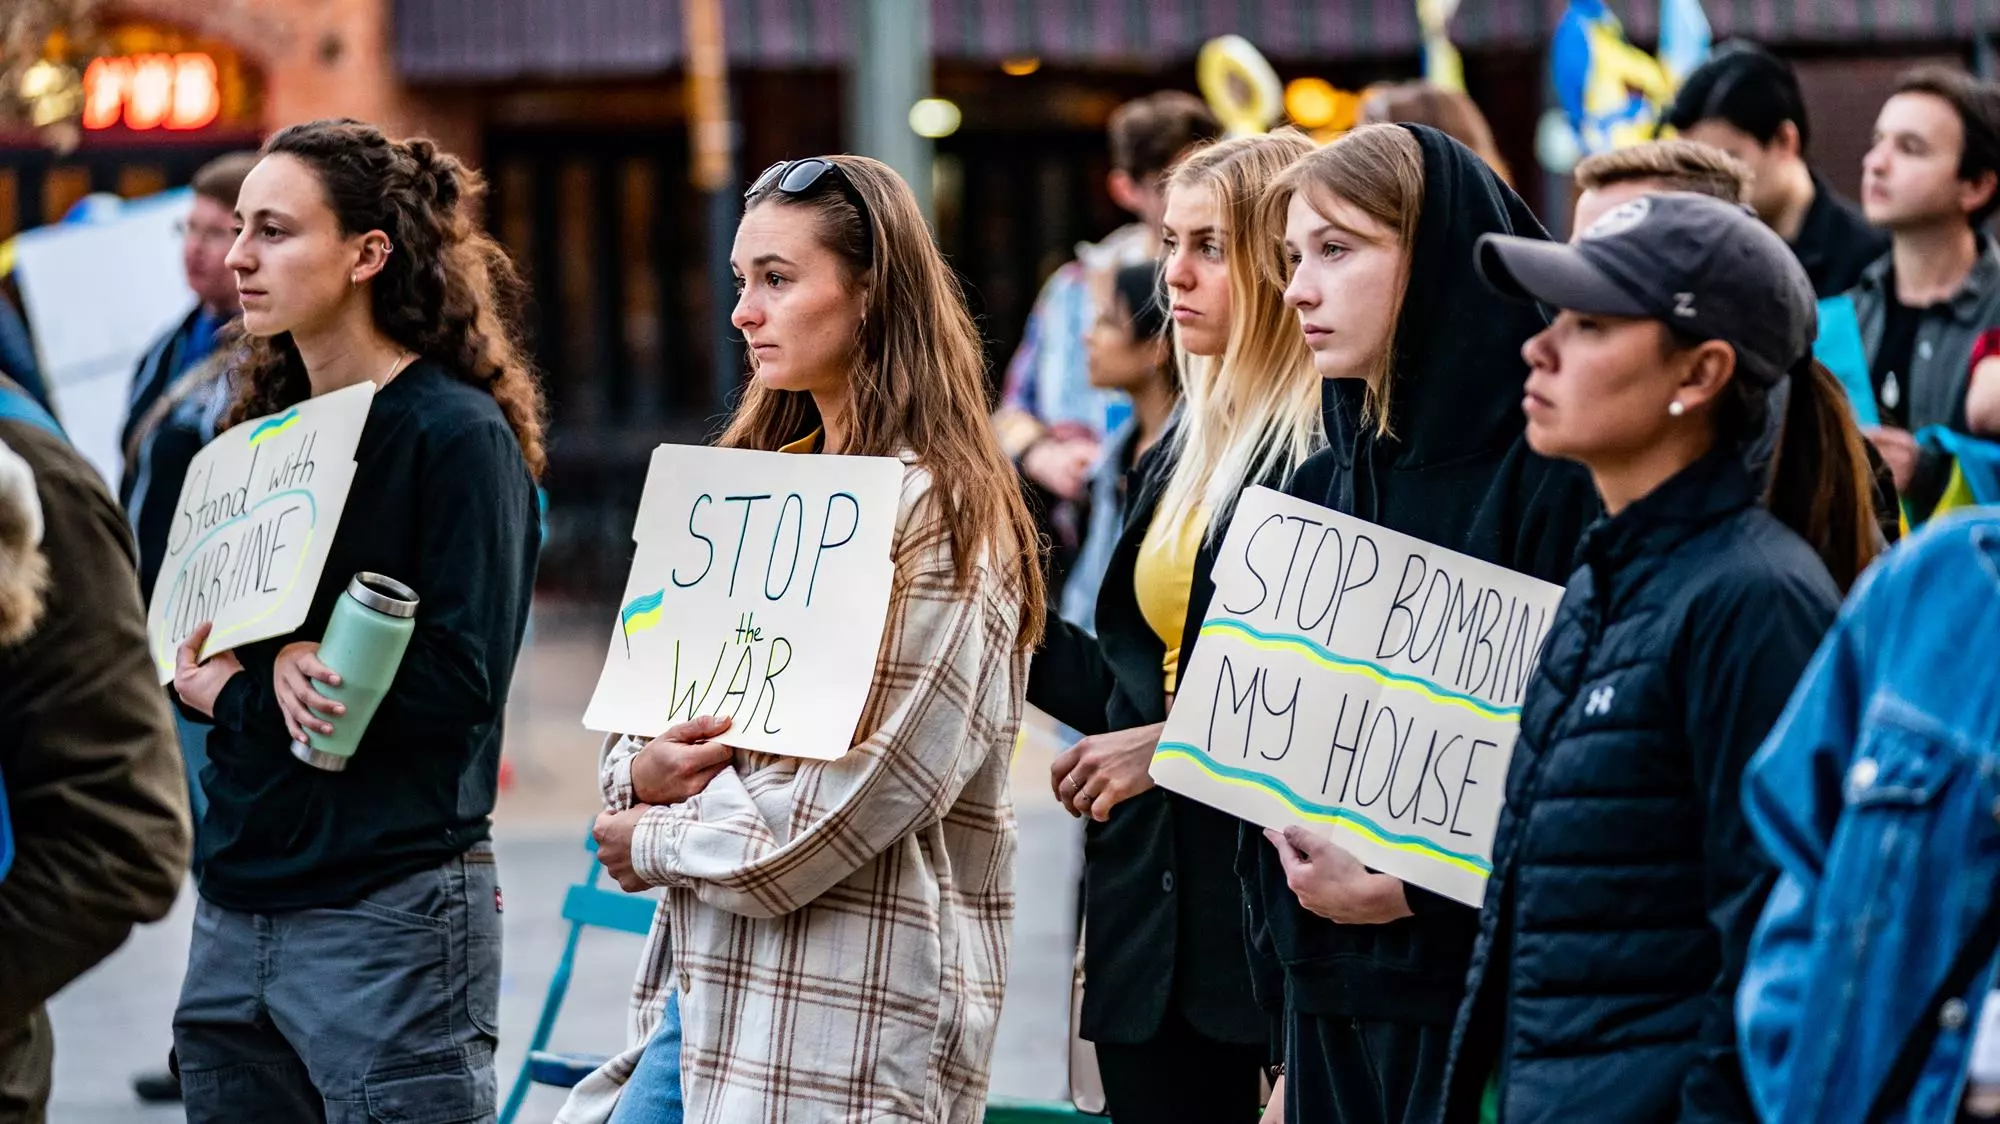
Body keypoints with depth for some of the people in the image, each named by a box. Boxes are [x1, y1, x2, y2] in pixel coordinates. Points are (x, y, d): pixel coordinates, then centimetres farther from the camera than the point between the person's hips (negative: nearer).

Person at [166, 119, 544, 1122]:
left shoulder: (456, 435, -9)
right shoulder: (266, 427, 14)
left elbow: (456, 681, -17)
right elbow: (190, 646, 13)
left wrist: (241, 687, -9)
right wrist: (282, 666, -11)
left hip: (389, 918, -7)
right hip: (237, 909, 7)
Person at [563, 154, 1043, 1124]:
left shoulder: (933, 512, -10)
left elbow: (860, 790, -18)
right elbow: (652, 708, 18)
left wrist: (655, 842, -7)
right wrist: (638, 775, -5)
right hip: (712, 988, 8)